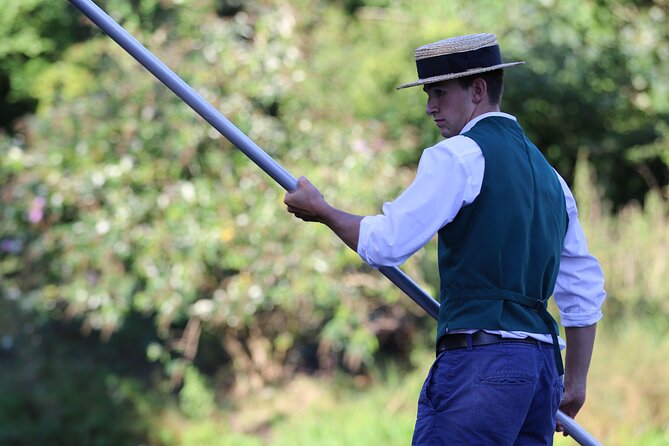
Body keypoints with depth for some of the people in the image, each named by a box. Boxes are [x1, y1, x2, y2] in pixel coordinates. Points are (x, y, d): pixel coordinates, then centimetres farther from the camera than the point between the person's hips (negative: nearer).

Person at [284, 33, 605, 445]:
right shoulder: (549, 175, 21)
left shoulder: (458, 155, -4)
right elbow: (587, 291, 22)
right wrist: (575, 383, 27)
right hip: (544, 363, 8)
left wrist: (321, 210, 9)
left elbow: (386, 243, -8)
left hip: (480, 362, -8)